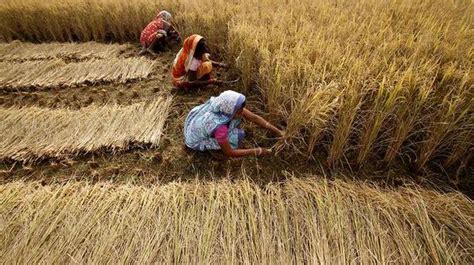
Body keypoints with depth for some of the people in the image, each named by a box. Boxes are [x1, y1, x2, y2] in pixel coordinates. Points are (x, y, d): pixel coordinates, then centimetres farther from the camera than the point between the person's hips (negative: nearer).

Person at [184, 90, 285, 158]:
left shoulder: (227, 106, -22)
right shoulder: (219, 126, -40)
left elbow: (254, 117, -15)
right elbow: (229, 153, -27)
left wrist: (278, 131, -15)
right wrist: (257, 151, -24)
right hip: (197, 141, -6)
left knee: (236, 117, -8)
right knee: (235, 137, -21)